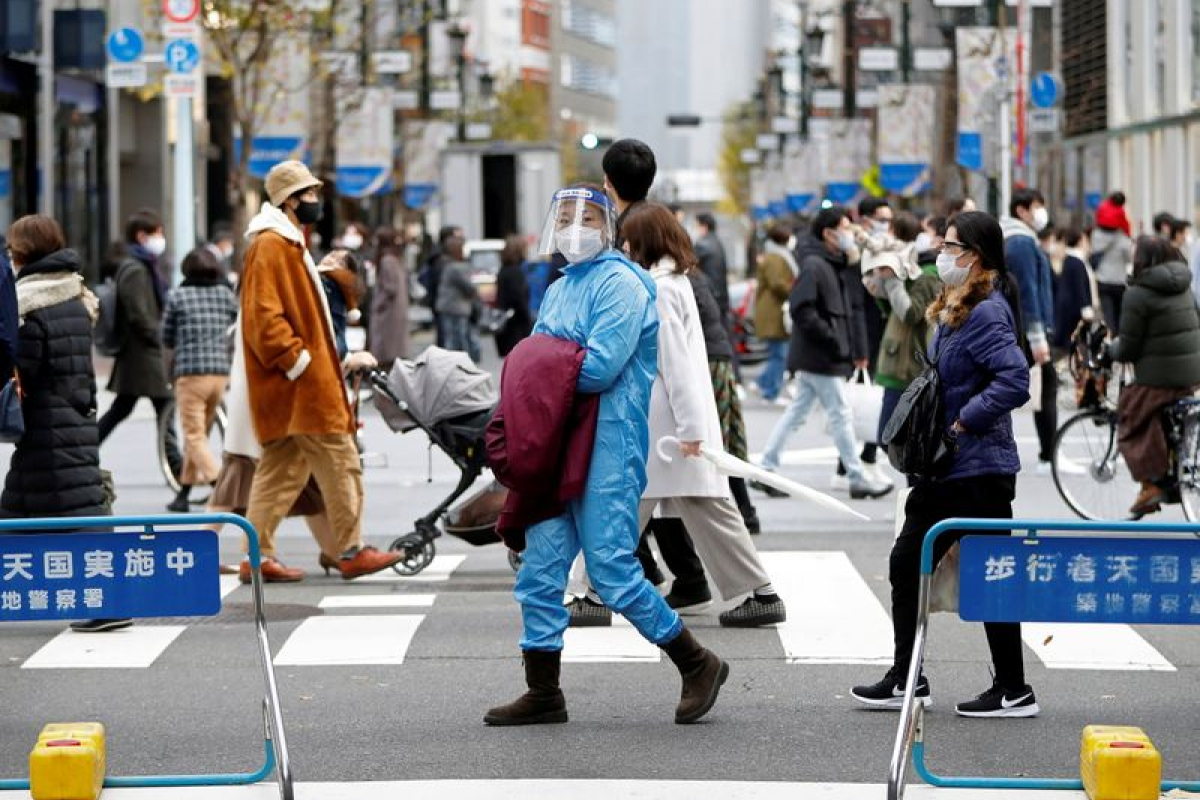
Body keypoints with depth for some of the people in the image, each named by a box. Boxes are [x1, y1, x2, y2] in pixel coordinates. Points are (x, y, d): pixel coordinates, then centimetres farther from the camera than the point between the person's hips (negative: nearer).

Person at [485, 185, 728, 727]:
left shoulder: (619, 284, -9)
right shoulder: (558, 290, 18)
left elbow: (599, 368, -19)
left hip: (608, 450, -8)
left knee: (612, 571, -8)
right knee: (539, 570, 6)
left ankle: (699, 665, 8)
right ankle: (543, 693, 13)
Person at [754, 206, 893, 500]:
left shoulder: (839, 266, 14)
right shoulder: (813, 266, -16)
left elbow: (851, 310, 18)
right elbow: (801, 309, -23)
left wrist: (858, 349, 11)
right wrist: (832, 340, -19)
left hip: (814, 356, 9)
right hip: (820, 356, -9)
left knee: (796, 412, 12)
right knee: (841, 414, -1)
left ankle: (766, 470, 15)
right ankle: (858, 478, 7)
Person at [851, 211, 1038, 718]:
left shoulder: (986, 313, -17)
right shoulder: (953, 310, 14)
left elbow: (1014, 382, -28)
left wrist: (961, 424, -21)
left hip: (978, 470, -11)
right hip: (947, 468, 11)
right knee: (906, 564, 13)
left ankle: (1014, 692, 7)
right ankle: (906, 680, 22)